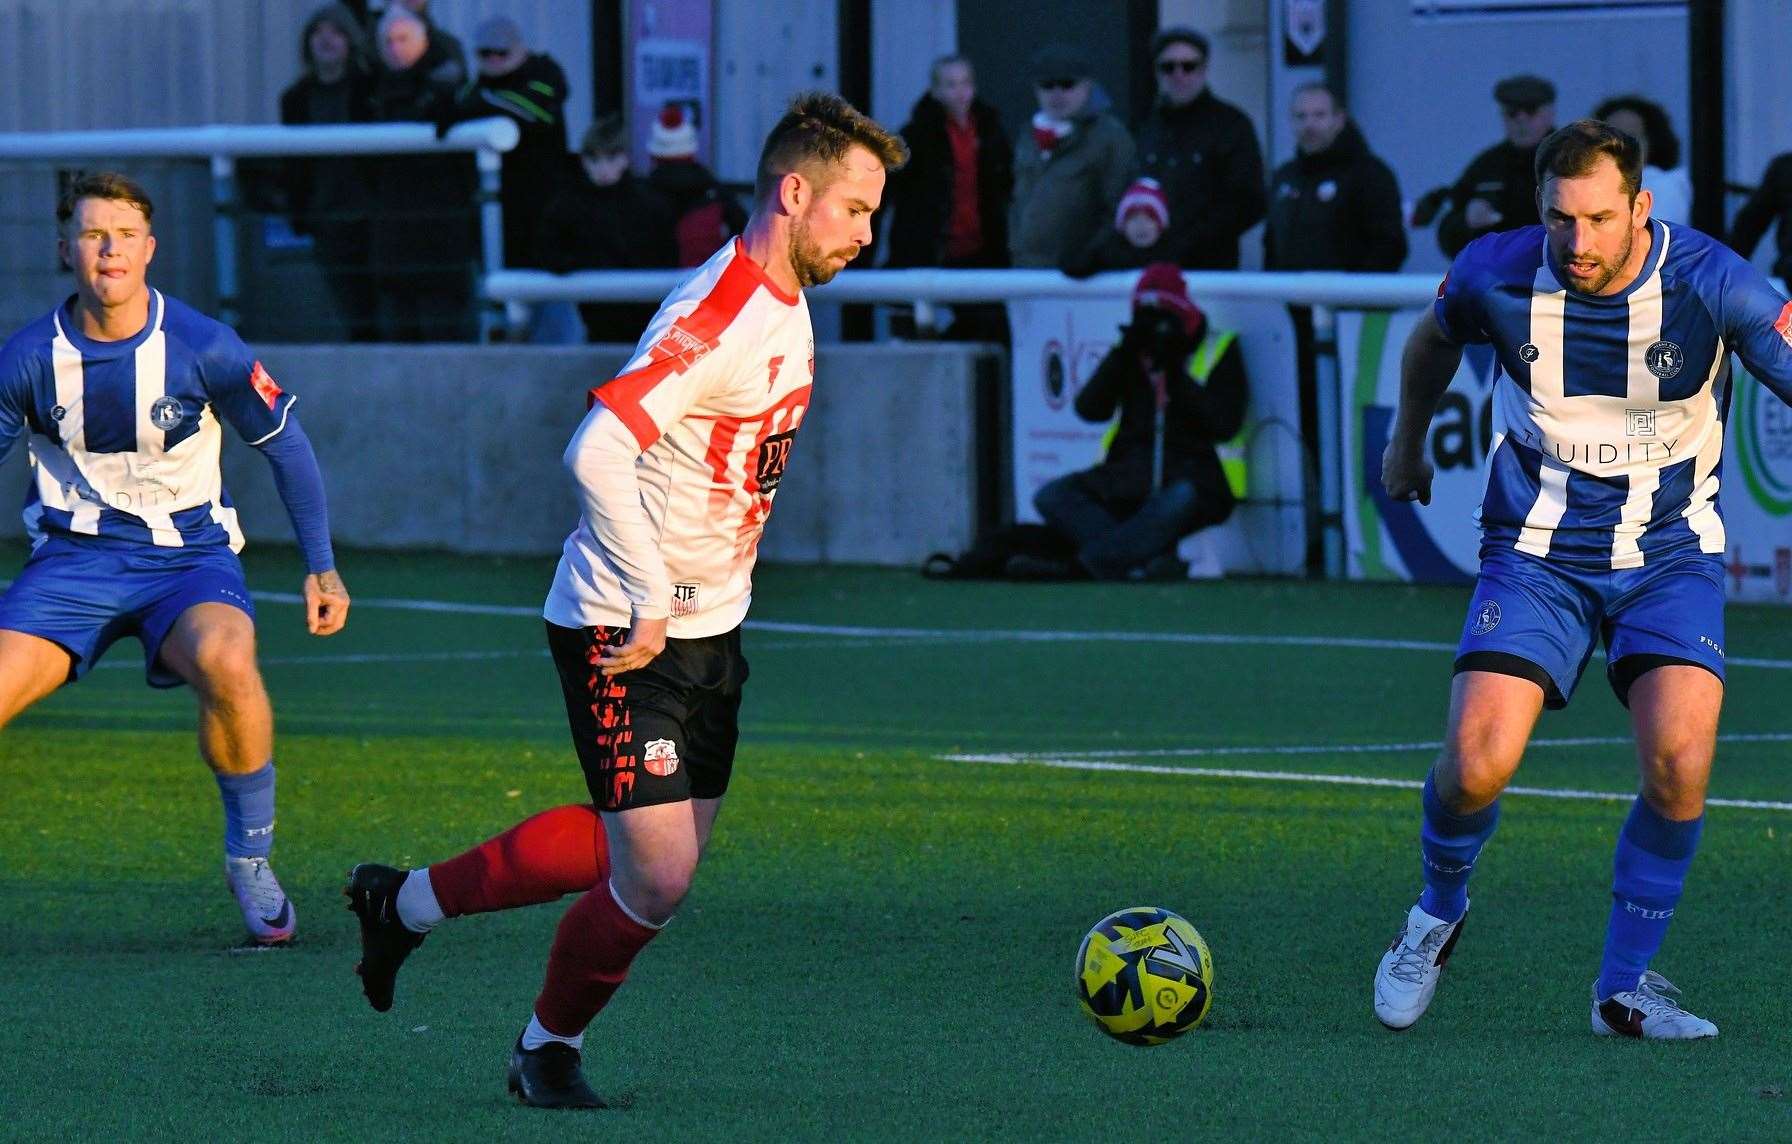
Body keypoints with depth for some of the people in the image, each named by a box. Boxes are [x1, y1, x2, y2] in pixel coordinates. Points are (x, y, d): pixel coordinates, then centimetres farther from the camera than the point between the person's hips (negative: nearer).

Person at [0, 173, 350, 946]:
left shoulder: (205, 350, -9)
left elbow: (286, 447, 5)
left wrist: (322, 567, 4)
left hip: (188, 555, -2)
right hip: (74, 557, 2)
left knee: (225, 662, -35)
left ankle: (251, 859, -13)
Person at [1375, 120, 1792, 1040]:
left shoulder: (1709, 283, -17)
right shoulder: (1495, 275, -11)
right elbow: (1433, 340, 12)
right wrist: (1407, 441, 27)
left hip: (1670, 554, 0)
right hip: (1536, 556, 0)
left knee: (1680, 763, -20)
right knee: (1475, 765, -16)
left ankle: (1624, 987, 0)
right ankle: (1438, 913, 18)